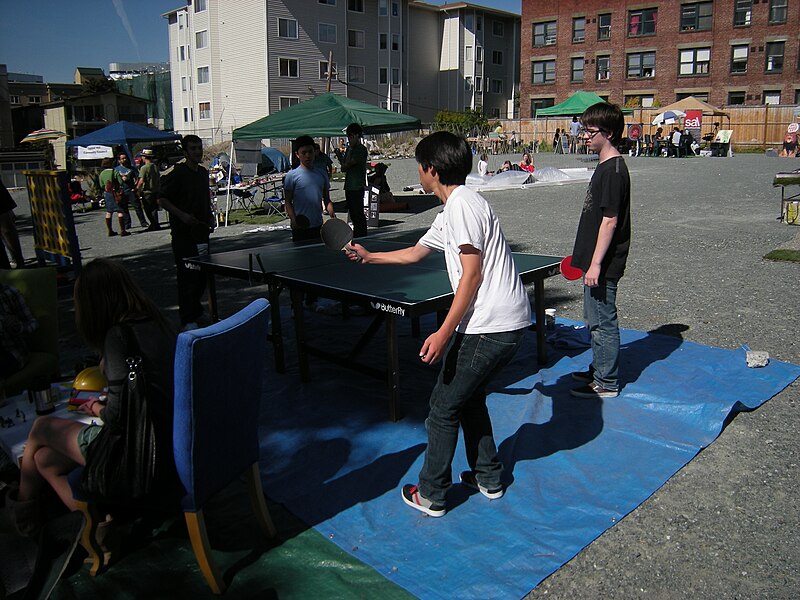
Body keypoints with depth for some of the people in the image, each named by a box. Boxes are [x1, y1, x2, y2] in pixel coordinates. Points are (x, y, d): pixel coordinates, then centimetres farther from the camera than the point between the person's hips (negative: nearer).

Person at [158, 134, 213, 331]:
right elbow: (162, 199, -10)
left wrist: (210, 217, 13)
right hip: (183, 233, -8)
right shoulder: (176, 173, -11)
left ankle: (196, 311, 30)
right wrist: (182, 215, -21)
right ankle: (188, 320, 2)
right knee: (187, 276, -5)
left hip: (201, 231, 8)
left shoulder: (203, 172, 13)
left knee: (202, 274, 14)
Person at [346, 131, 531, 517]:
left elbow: (472, 274, -19)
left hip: (489, 328, -10)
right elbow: (415, 253, 34)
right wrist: (368, 257, 41)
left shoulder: (463, 205, -13)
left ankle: (431, 496, 18)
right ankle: (488, 478, 36)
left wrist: (444, 333, -20)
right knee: (469, 397, 24)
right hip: (508, 325, 10)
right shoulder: (449, 213, 18)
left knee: (443, 407, 4)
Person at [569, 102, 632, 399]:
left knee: (603, 322, -1)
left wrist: (596, 264, -22)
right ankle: (599, 369, 34)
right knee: (594, 319, 20)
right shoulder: (605, 166, 13)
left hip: (604, 265, -10)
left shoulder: (614, 171, -17)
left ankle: (606, 383, 11)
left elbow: (610, 221, -22)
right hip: (596, 261, 10)